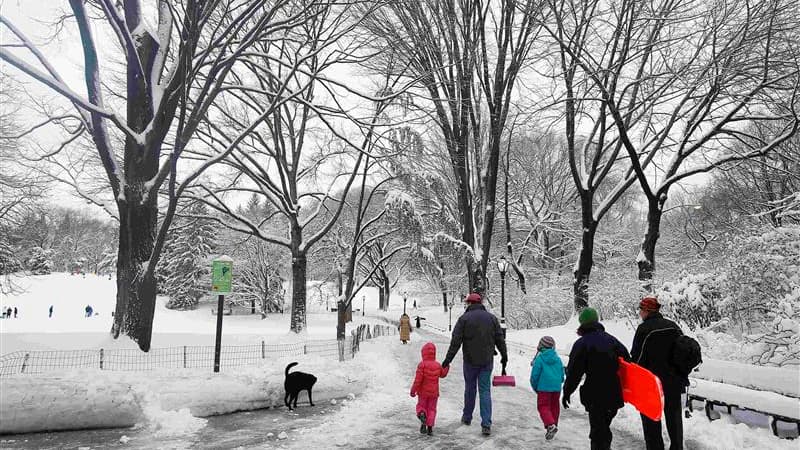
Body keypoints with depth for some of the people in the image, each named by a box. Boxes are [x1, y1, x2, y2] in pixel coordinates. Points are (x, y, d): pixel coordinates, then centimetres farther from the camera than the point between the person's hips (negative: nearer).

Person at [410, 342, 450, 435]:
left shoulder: (422, 364, -16)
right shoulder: (438, 365, -2)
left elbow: (418, 379, -18)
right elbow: (442, 374, 16)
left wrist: (413, 390, -10)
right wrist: (447, 367, 30)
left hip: (423, 392, -3)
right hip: (434, 392, 3)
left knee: (421, 406, 14)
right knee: (432, 409, 12)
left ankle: (422, 415, -18)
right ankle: (430, 427, 5)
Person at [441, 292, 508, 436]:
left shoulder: (464, 318, -7)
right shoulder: (491, 317, 4)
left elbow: (456, 341, -11)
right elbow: (500, 339, 6)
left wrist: (448, 359, -8)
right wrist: (504, 356, 16)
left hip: (470, 361, -2)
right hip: (487, 361, 2)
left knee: (469, 388, 15)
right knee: (485, 391, 4)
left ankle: (467, 417, 30)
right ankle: (486, 424, -3)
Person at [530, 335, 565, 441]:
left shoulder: (539, 359, -9)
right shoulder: (557, 359, 7)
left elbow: (535, 375, -6)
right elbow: (562, 374, 13)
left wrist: (535, 387, 9)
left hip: (544, 388, -5)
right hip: (557, 388, 5)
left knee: (543, 406, -2)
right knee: (554, 406, 16)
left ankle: (550, 425, -21)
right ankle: (553, 425, 23)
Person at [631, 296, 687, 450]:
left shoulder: (644, 329, -16)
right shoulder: (673, 326, 5)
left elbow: (637, 358, -16)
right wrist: (682, 377, 20)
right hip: (674, 382, 6)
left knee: (651, 420, 5)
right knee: (674, 416, 18)